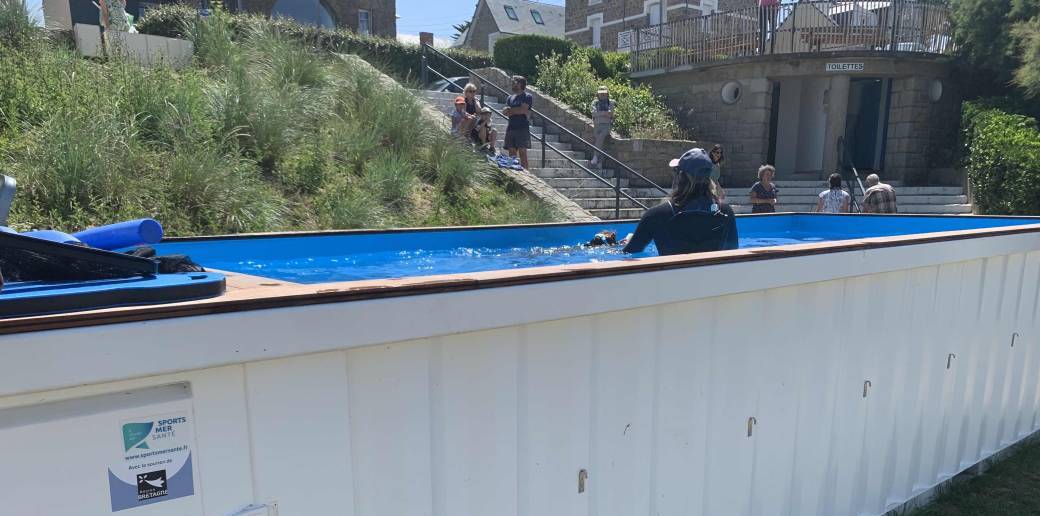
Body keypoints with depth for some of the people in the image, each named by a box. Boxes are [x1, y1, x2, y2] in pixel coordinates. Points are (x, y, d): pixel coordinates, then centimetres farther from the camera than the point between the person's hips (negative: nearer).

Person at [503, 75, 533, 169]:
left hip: (522, 128, -6)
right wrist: (516, 111, -7)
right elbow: (504, 112, 8)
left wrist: (510, 110, 1)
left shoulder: (527, 97, 1)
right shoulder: (510, 97, 19)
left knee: (522, 152, -9)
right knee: (512, 153, 4)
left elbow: (522, 109, -13)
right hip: (511, 128, 6)